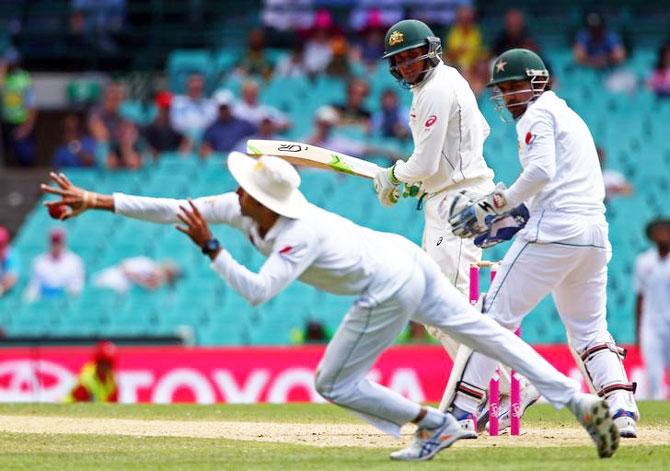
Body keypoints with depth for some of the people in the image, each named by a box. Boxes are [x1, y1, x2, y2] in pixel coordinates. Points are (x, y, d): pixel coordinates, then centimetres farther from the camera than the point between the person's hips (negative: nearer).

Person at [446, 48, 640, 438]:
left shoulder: (538, 114, 0)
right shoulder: (570, 116, 27)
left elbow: (541, 171, -16)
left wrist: (491, 206, -11)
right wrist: (510, 218, 20)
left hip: (555, 230, -9)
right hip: (596, 234, 9)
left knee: (496, 315, -6)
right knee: (589, 330, 14)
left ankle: (462, 412, -9)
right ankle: (622, 406, -7)